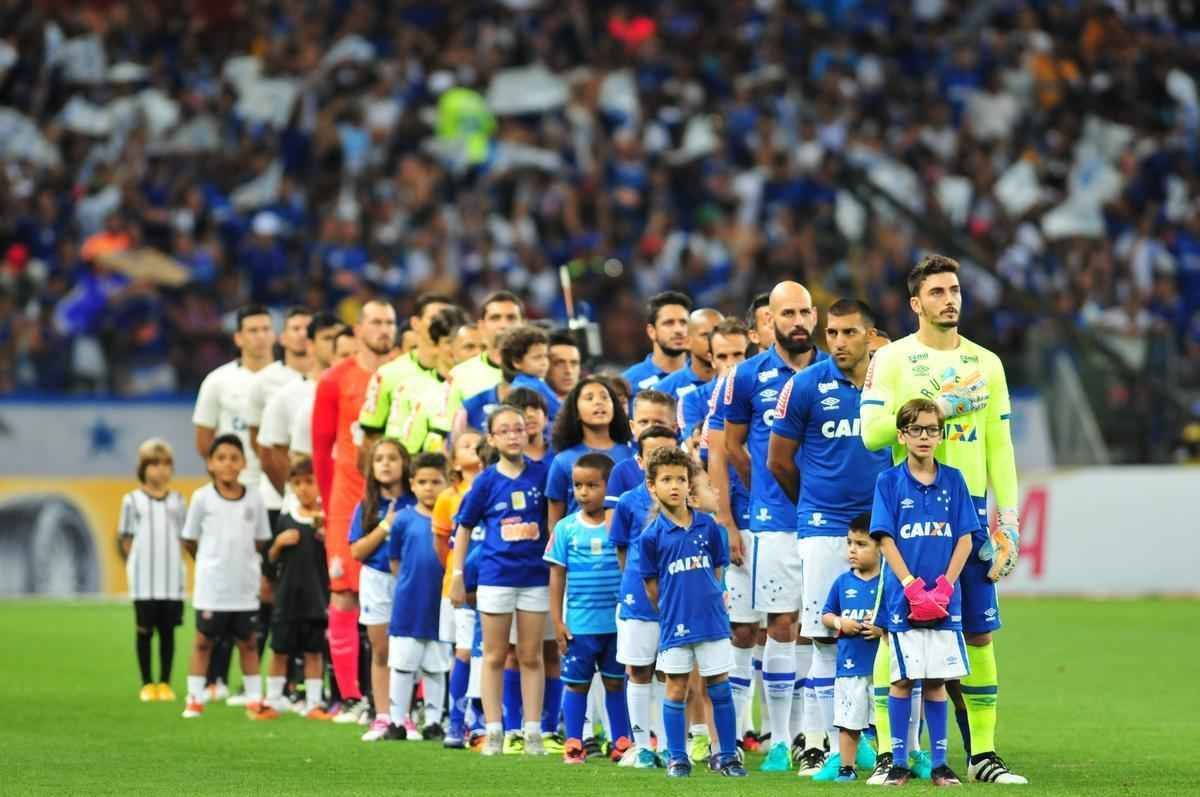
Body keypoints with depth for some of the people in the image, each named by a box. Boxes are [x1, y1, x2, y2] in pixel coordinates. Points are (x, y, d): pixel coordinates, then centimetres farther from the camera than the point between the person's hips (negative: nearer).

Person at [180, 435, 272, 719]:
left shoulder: (254, 497, 1)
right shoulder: (203, 498, -5)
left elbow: (260, 540, 9)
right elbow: (189, 540, 3)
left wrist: (239, 558, 5)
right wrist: (209, 561, 7)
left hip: (245, 586, 2)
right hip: (211, 586, -2)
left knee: (248, 642, 10)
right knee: (203, 641, 5)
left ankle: (254, 699, 15)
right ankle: (195, 699, 10)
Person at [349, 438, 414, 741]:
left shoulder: (415, 504, -2)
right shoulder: (367, 507, 4)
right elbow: (357, 551, -2)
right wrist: (385, 527, -12)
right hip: (377, 579, 2)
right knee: (381, 651, 6)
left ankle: (404, 718, 2)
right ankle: (382, 718, 9)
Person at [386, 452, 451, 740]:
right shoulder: (404, 520, -2)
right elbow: (395, 562, 6)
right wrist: (414, 580, 0)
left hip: (439, 606, 1)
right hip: (407, 607, -1)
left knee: (436, 668, 10)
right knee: (402, 665, 5)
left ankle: (433, 722, 19)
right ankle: (398, 721, 12)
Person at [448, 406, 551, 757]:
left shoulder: (541, 474, -1)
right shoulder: (487, 481, -2)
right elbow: (464, 528, 5)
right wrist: (457, 575, 2)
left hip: (535, 577, 0)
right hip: (495, 577, 0)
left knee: (531, 657, 6)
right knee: (495, 657, 6)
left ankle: (533, 731, 9)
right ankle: (494, 731, 9)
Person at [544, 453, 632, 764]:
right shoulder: (566, 528, 1)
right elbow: (557, 576, 3)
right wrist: (557, 621, 0)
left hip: (617, 622, 0)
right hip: (579, 623, 0)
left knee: (616, 681, 9)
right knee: (576, 683, 5)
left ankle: (622, 741, 16)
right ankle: (573, 743, 12)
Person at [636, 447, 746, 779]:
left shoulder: (708, 526, 1)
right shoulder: (652, 535, -5)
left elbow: (717, 569, 11)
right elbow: (652, 584, 3)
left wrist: (707, 599, 8)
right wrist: (671, 611, 6)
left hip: (712, 620, 2)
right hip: (675, 624, -2)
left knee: (720, 686, 5)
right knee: (676, 689, 4)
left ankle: (727, 755, 12)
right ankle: (677, 758, 12)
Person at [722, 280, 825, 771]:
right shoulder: (749, 377, 2)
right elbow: (733, 444, 14)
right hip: (774, 522, -1)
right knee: (781, 625, -3)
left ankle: (807, 733, 10)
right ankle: (779, 740, 2)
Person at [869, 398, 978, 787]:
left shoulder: (953, 480, 5)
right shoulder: (889, 481, 0)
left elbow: (964, 539, 4)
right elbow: (885, 539, -4)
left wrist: (944, 587, -8)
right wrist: (912, 587, -13)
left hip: (944, 599, 2)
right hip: (903, 598, -2)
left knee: (937, 680, 5)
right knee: (903, 679, 0)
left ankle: (939, 762, 10)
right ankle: (898, 762, 6)